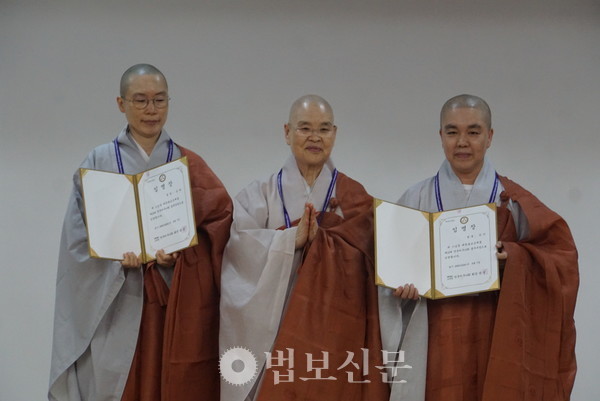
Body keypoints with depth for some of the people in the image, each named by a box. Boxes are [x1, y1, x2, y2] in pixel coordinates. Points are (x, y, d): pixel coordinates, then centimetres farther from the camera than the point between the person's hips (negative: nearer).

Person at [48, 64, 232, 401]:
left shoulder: (189, 164, 8)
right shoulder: (98, 163, 5)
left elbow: (219, 220, 0)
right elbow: (79, 239, 0)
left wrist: (179, 253, -17)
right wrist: (117, 255, -18)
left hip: (179, 304, 1)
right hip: (116, 304, -1)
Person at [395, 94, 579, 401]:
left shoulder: (512, 200, 3)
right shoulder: (416, 199, 5)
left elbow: (559, 254, -2)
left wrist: (512, 257, -19)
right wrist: (402, 285, -18)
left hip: (497, 334, 0)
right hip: (437, 335, 0)